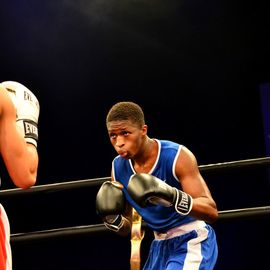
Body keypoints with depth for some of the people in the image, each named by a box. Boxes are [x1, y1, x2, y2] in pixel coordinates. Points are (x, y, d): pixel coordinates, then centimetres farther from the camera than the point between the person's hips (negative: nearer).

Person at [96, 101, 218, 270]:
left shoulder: (177, 156, -21)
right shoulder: (119, 167, -2)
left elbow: (212, 212, -26)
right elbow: (126, 228, 9)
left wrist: (172, 196, -41)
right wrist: (112, 219, -15)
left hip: (192, 241, -7)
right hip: (161, 244, 7)